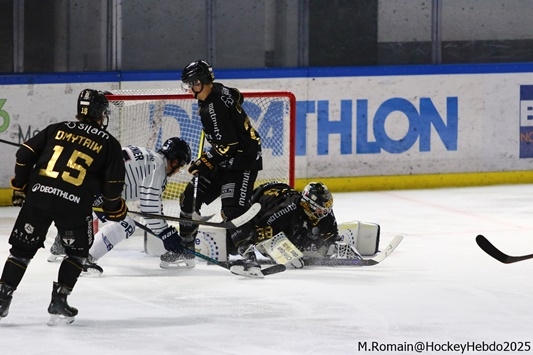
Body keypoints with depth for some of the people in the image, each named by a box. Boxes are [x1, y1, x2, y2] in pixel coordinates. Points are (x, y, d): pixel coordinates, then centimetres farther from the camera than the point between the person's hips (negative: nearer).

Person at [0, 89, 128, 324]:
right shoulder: (109, 144, 8)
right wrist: (114, 208, 23)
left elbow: (25, 155, 11)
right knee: (78, 251, 20)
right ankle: (59, 300, 11)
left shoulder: (57, 129, 15)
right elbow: (113, 185, 4)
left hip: (38, 196, 2)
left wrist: (20, 187, 22)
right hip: (74, 205, -2)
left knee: (23, 248, 15)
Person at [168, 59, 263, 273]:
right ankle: (185, 248, 23)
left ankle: (248, 256, -26)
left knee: (233, 210, -23)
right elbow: (237, 97, 26)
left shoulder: (214, 107, -25)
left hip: (243, 161, -10)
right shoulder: (218, 91, 2)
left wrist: (206, 162, -17)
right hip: (225, 159, 10)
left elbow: (226, 145, -27)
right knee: (190, 198, 11)